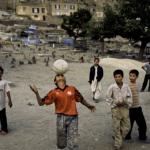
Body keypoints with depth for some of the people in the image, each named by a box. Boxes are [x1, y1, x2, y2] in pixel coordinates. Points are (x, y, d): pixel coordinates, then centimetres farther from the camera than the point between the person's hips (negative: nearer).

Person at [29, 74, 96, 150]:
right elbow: (41, 103, 2)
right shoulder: (54, 92, 3)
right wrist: (36, 93, -13)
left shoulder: (72, 89, 5)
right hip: (61, 118, 1)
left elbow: (81, 99, 19)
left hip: (73, 118, 0)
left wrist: (88, 106, 27)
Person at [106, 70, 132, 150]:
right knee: (117, 128, 4)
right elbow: (108, 98, -2)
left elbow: (129, 97, 6)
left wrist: (126, 102, -12)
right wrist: (116, 103, -12)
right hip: (116, 109, -3)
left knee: (126, 127, 9)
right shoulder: (112, 87, -9)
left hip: (125, 108, 3)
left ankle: (117, 138, 34)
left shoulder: (126, 86, -2)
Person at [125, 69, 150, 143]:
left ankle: (142, 137, 33)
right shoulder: (127, 86, -16)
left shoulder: (136, 85, 6)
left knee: (142, 123, 14)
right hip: (130, 109, -7)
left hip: (137, 108, 7)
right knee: (129, 124, 8)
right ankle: (127, 137, 30)